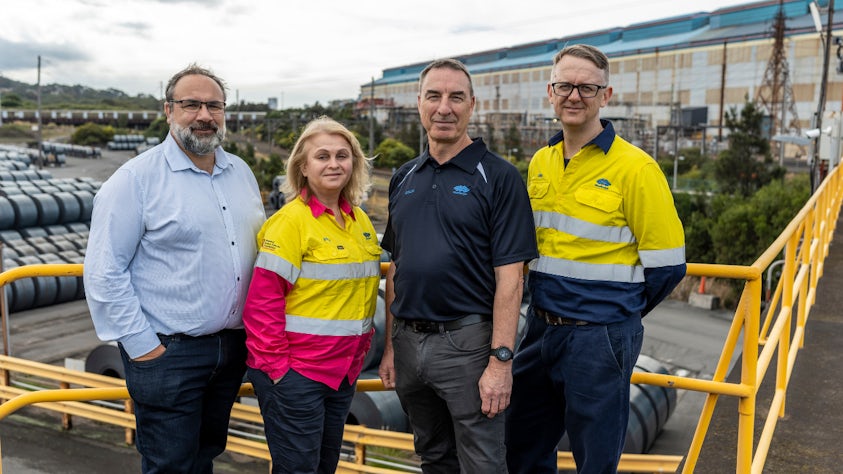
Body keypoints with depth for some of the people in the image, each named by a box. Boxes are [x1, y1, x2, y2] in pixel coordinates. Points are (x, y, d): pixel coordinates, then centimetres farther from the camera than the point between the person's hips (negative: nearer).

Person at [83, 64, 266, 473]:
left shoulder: (241, 173, 9)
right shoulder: (137, 178, -10)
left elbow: (261, 249, 17)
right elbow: (103, 273, -13)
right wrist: (141, 346, -14)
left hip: (232, 346, 6)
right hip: (167, 353, -5)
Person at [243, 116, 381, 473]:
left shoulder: (360, 221, 7)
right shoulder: (290, 220, -14)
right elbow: (262, 301, -16)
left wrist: (361, 350, 12)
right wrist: (275, 366, -17)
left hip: (343, 371, 7)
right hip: (295, 372, -7)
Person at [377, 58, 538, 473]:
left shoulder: (498, 177, -8)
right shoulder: (403, 179, 10)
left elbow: (509, 277, -12)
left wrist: (501, 361, -17)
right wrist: (390, 345, 11)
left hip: (467, 341, -5)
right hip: (408, 342, 6)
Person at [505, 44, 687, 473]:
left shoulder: (634, 168, -13)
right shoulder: (540, 163, 7)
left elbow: (667, 264, -11)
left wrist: (617, 310, 2)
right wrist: (547, 308, 13)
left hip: (599, 340, -6)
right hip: (539, 330, 6)